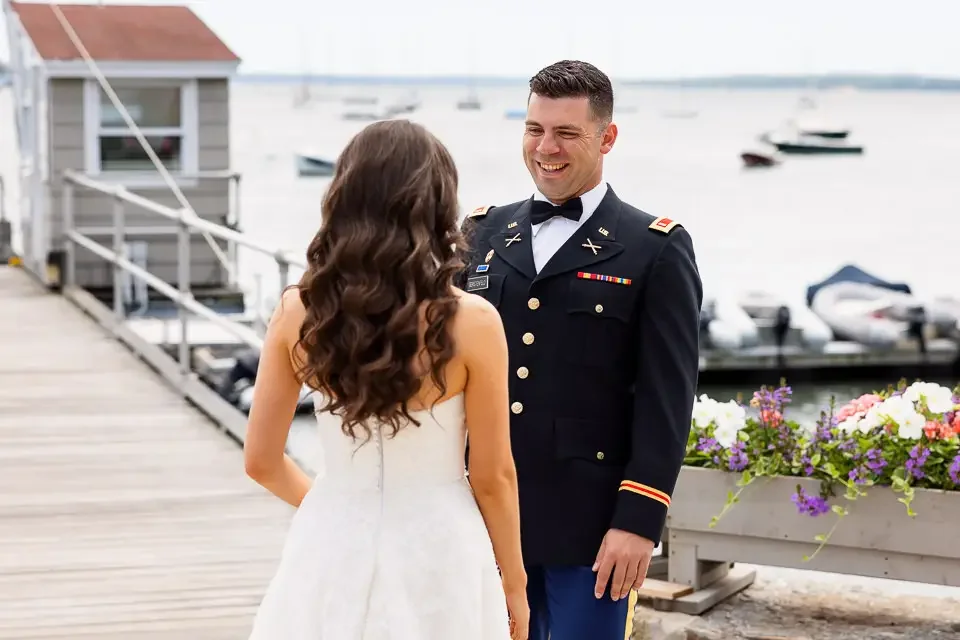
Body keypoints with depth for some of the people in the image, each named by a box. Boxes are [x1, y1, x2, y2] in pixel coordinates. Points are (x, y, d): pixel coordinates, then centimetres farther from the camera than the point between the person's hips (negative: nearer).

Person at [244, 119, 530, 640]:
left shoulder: (297, 312, -6)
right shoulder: (471, 322, -15)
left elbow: (261, 461, 2)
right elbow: (493, 477, -7)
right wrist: (514, 581, 8)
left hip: (333, 553, 2)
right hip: (436, 557, -2)